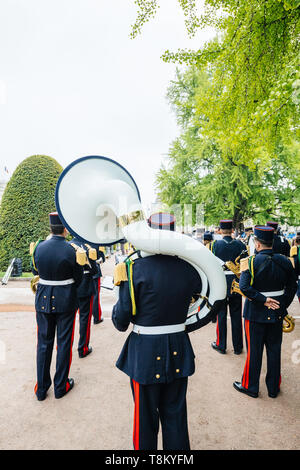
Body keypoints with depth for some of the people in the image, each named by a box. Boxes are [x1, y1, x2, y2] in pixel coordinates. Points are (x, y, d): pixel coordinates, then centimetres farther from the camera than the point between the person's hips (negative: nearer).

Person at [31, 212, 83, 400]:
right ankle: (61, 386, 27)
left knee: (44, 342, 16)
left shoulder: (39, 247, -7)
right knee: (64, 342, 12)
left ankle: (41, 388, 29)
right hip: (65, 301, -3)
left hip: (43, 300, 4)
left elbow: (35, 271, 9)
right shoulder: (72, 250, -17)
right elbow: (79, 279, -7)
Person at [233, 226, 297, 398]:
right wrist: (283, 305, 11)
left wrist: (263, 300, -17)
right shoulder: (285, 261, -3)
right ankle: (274, 388, 32)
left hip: (256, 313, -4)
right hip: (277, 313, 4)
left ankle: (250, 387, 26)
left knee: (254, 350, 10)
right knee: (274, 349, 17)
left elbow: (244, 287, -26)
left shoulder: (251, 261, -17)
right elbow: (292, 286, 5)